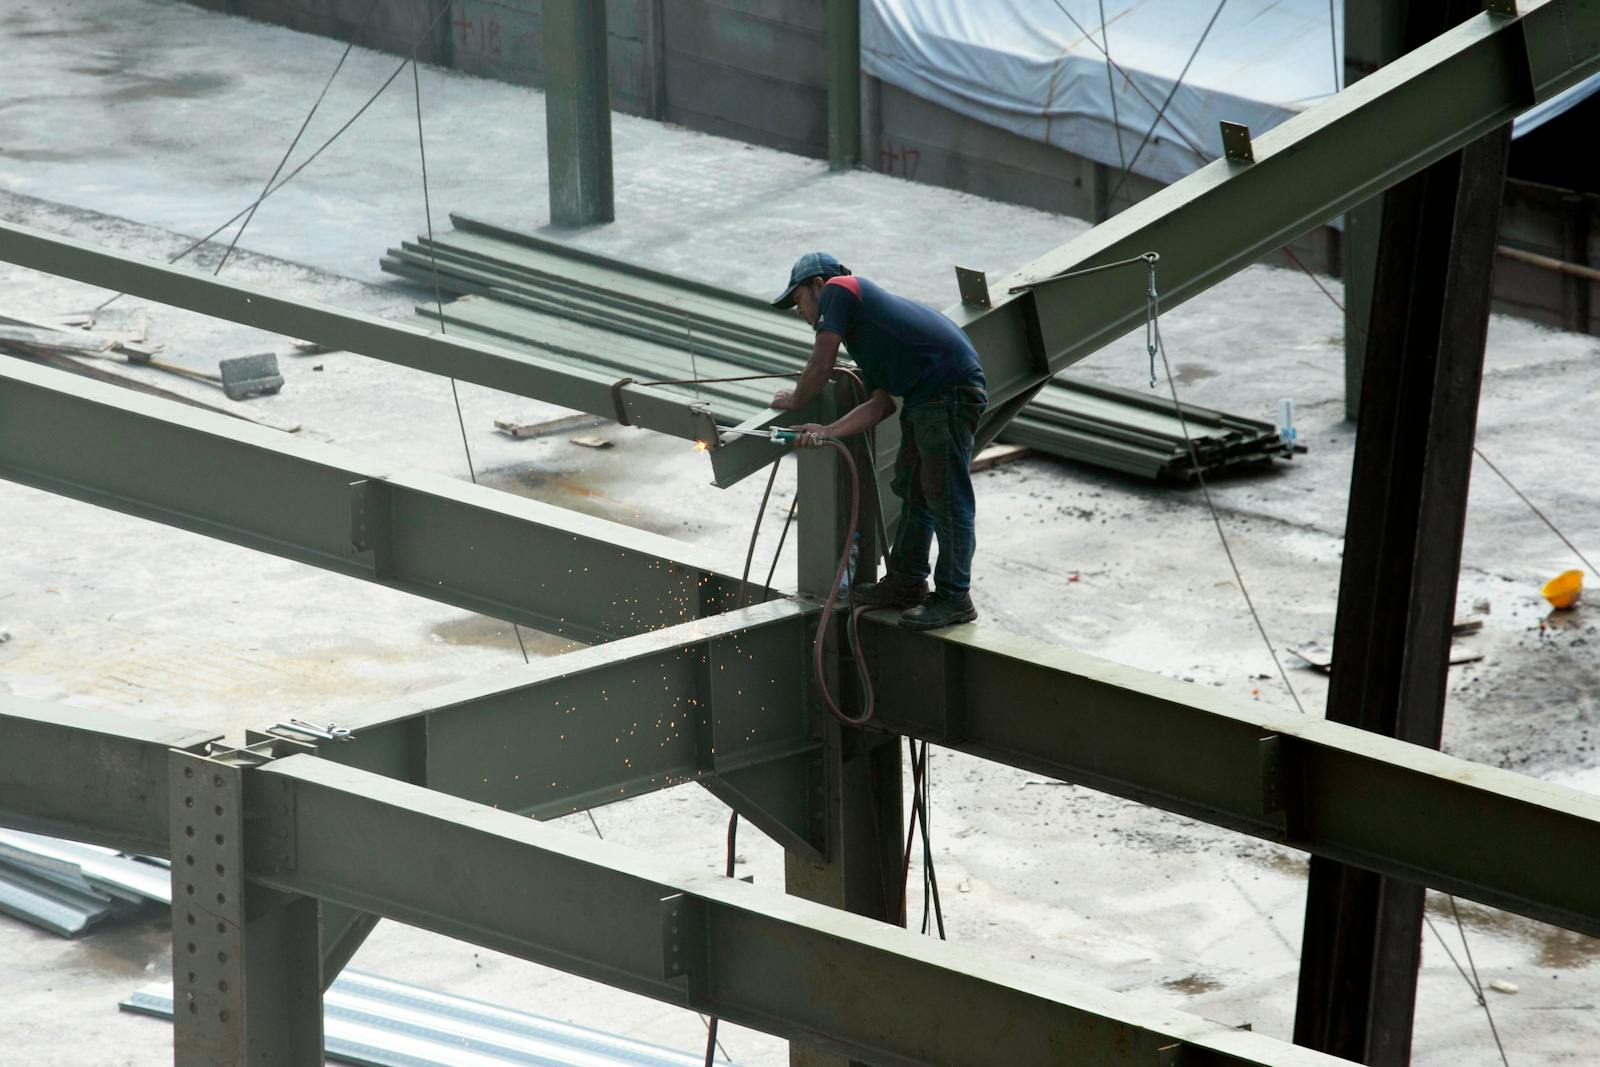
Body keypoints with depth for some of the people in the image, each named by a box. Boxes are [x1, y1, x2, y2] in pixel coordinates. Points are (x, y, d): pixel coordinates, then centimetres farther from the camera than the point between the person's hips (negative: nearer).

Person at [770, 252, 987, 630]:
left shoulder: (839, 289, 2)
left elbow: (821, 366, -1)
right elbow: (880, 405, 19)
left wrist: (794, 400, 18)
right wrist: (825, 432, 11)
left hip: (950, 392, -11)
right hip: (924, 397, 11)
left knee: (946, 497, -7)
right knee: (912, 490, 19)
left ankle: (955, 599, -4)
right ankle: (907, 581, 30)